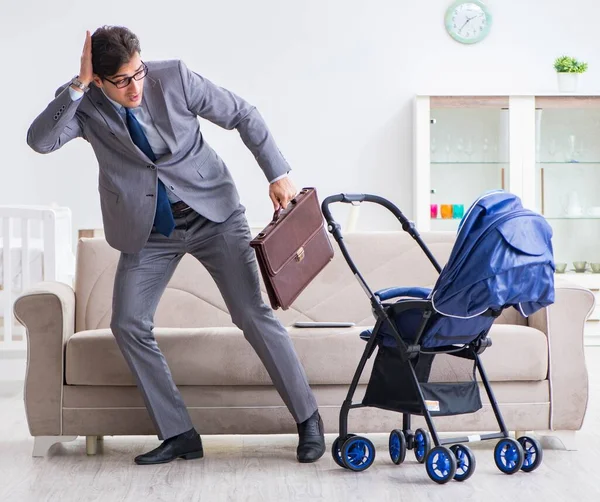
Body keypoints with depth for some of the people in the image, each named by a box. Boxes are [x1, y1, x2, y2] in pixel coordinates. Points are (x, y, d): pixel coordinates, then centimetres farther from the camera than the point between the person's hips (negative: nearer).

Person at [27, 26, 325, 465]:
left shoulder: (174, 78, -14)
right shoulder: (82, 103, -10)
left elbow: (243, 116, -6)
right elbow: (40, 141, -28)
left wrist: (278, 174, -11)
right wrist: (78, 85, -32)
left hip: (212, 213, -2)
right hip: (148, 231, 3)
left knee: (252, 314, -8)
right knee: (128, 325, -7)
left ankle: (308, 420, 6)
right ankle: (179, 436, 5)